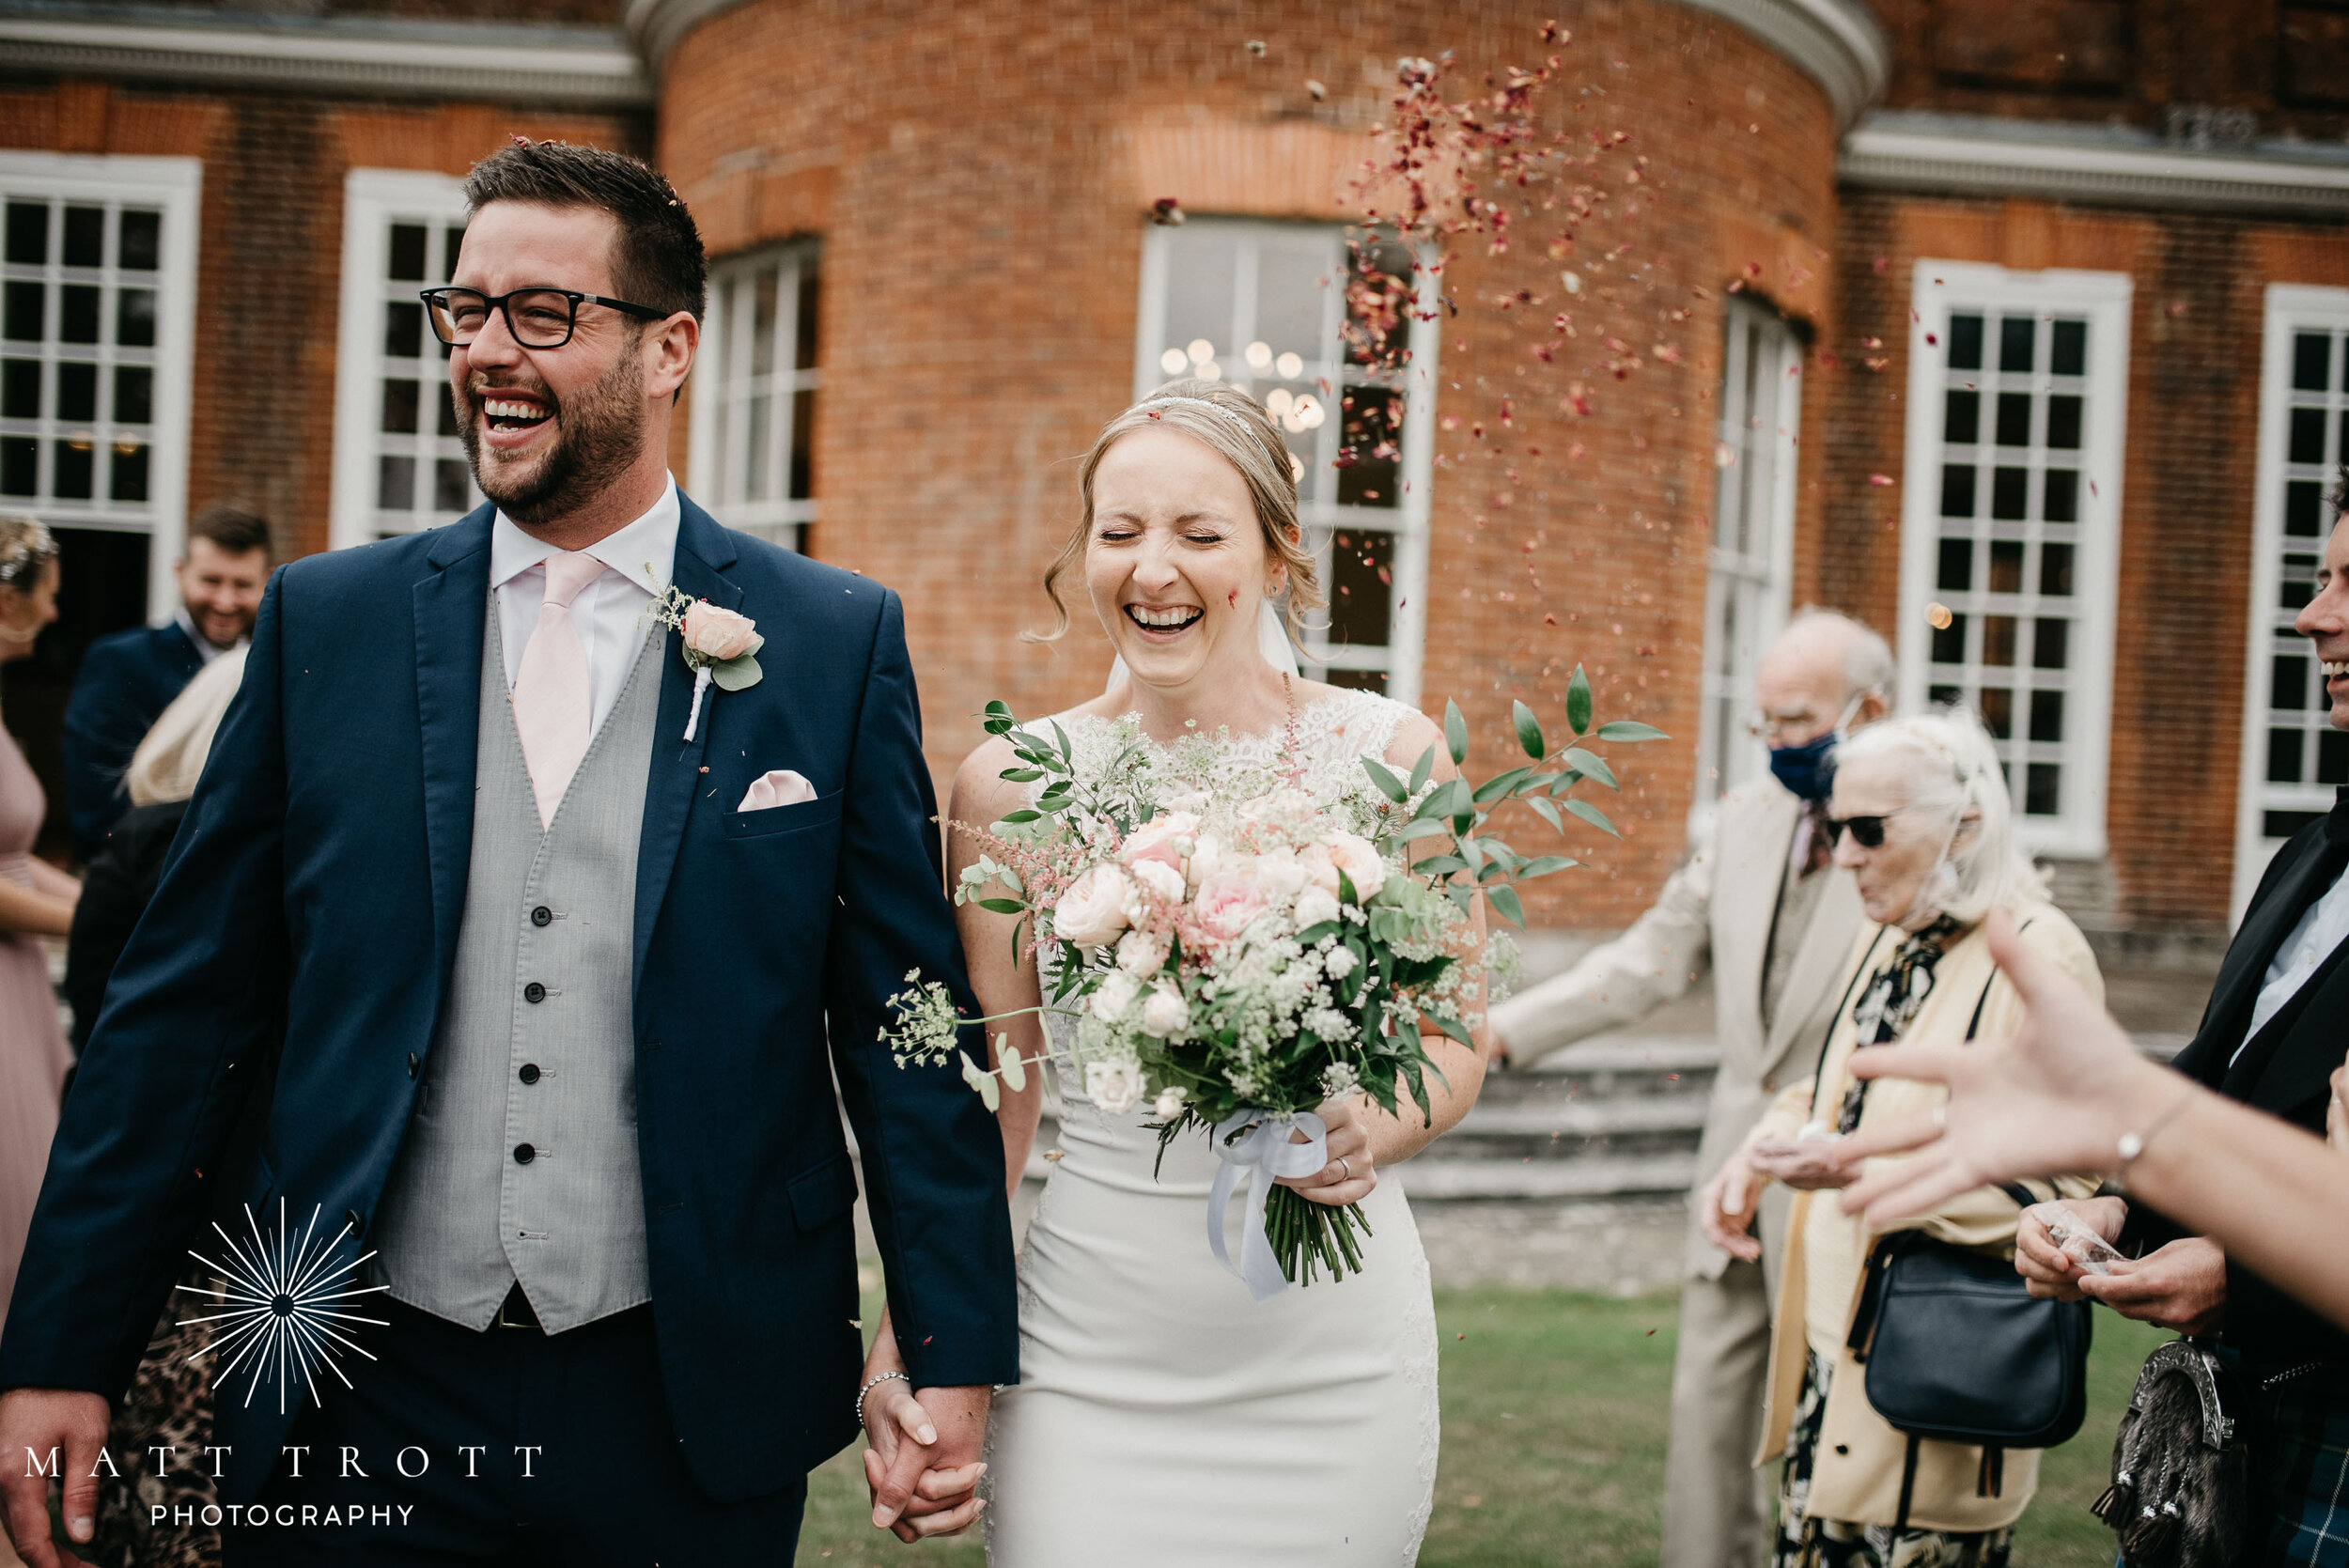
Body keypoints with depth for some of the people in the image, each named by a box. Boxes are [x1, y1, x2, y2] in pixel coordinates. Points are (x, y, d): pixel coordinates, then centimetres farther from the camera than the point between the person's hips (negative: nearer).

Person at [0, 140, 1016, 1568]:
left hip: (691, 1409, -1)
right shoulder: (327, 621, 3)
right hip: (362, 1402, 1)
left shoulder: (841, 642, -1)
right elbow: (185, 1014, 4)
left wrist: (957, 1359, -4)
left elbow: (906, 1026, 0)